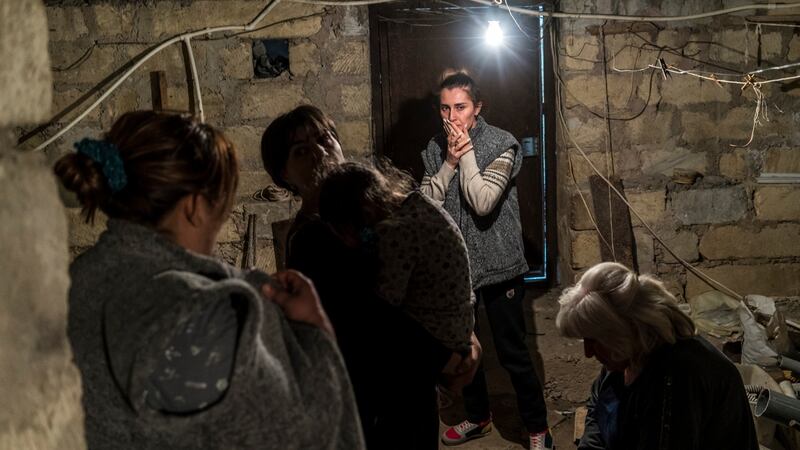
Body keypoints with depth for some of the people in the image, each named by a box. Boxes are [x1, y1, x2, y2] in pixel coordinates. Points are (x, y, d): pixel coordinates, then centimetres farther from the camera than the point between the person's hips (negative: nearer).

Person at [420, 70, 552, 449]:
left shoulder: (502, 144, -13)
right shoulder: (436, 148, 2)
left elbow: (483, 203, -23)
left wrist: (467, 154, -20)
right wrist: (449, 162, -16)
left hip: (497, 264, -5)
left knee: (512, 353, 0)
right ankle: (478, 417, 38)